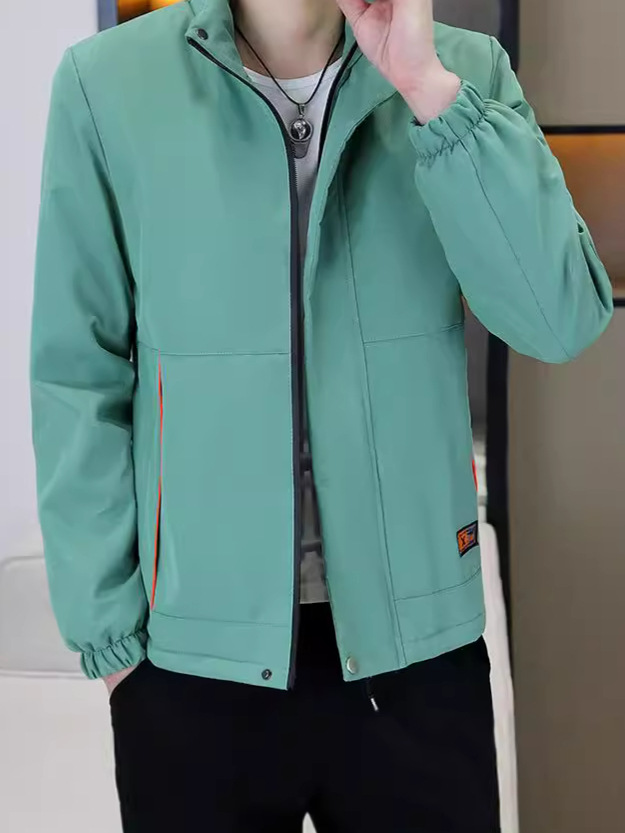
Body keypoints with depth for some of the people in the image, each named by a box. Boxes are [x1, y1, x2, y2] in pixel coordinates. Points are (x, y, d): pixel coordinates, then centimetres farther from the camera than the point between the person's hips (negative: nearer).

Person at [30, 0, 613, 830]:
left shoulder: (467, 72, -1)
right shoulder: (108, 82, -6)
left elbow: (562, 320, -11)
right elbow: (80, 380, -3)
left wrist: (428, 87, -15)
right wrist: (110, 627, -4)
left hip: (417, 636, 2)